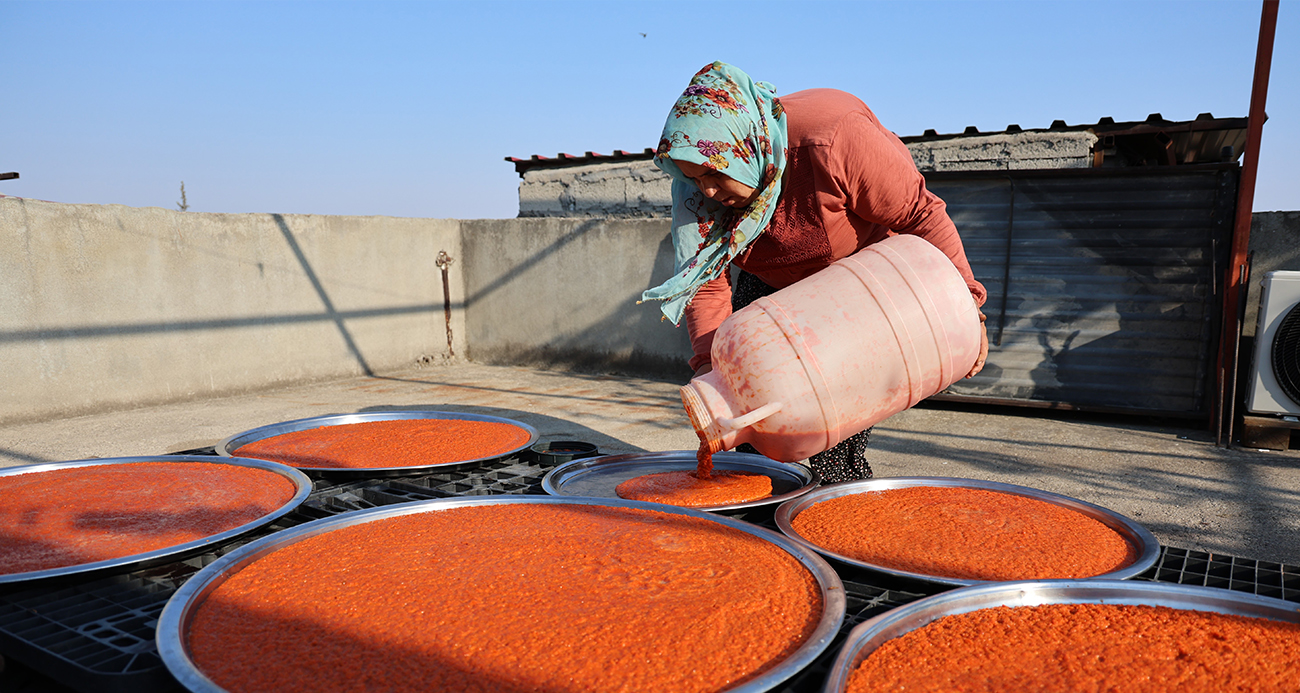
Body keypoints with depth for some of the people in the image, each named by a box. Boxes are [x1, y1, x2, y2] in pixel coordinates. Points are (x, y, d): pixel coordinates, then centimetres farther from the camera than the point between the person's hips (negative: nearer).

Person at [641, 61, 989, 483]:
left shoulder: (832, 141, -38)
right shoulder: (698, 190, -20)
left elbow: (920, 214, -28)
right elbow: (706, 283, -16)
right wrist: (709, 367, -28)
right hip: (771, 283, 5)